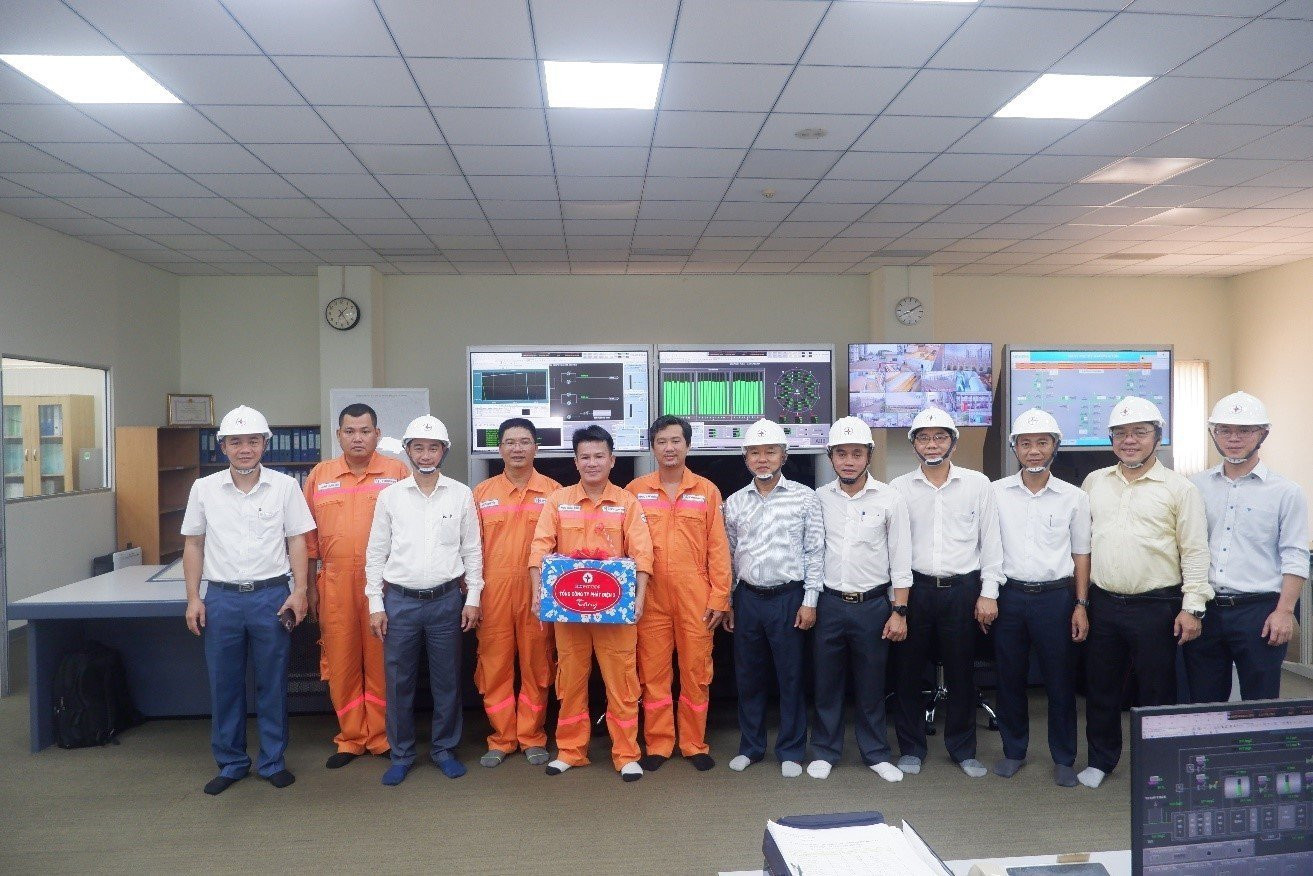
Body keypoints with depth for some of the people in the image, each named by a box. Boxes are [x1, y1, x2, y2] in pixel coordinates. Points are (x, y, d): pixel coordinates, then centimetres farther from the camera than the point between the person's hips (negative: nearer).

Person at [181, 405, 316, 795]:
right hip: (221, 598, 2)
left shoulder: (284, 486, -1)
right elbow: (193, 545, 9)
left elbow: (297, 541, 1)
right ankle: (231, 763, 25)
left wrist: (299, 591, -6)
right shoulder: (204, 489, 4)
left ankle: (273, 761, 21)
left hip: (271, 595, -1)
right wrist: (193, 598, 4)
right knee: (224, 685, 10)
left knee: (272, 684, 7)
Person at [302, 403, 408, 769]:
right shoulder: (319, 475, 7)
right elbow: (310, 536, 9)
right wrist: (311, 587, 8)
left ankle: (381, 737, 20)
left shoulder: (397, 472, 0)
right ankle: (350, 738, 23)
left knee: (381, 661, 6)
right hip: (335, 583, 2)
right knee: (340, 661, 9)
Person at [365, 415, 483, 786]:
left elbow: (472, 550, 4)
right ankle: (401, 754, 23)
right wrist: (375, 604, 0)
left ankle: (444, 749, 25)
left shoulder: (461, 495, 1)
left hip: (446, 600, 0)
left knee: (447, 680, 9)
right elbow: (376, 552, 4)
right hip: (400, 601, 0)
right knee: (398, 682, 7)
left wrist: (472, 598, 0)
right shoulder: (390, 495, 1)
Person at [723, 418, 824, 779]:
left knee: (791, 677, 5)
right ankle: (750, 747, 26)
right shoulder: (734, 503, 6)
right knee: (748, 677, 11)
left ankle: (790, 751, 20)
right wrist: (727, 603, 10)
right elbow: (729, 556, 11)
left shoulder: (804, 497, -2)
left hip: (789, 598, -3)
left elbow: (815, 552, -3)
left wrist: (809, 601, -7)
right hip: (748, 598, 3)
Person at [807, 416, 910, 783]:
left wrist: (899, 611, -6)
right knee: (827, 682, 10)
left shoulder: (890, 499, -4)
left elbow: (900, 561, -3)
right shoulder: (819, 498, 1)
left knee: (871, 684, 10)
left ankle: (876, 753, 26)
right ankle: (825, 750, 25)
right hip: (829, 603, 1)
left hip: (873, 604, -1)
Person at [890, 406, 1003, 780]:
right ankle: (911, 748, 22)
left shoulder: (977, 484, 2)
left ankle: (963, 749, 26)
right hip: (914, 589, 0)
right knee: (909, 672, 7)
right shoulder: (899, 488, 2)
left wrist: (988, 593, -1)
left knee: (961, 672, 9)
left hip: (962, 589, 0)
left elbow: (991, 542, 3)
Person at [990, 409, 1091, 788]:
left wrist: (1081, 605, 1)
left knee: (1060, 681, 6)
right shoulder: (996, 492, 1)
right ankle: (1013, 750, 25)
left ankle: (1064, 758, 22)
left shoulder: (1074, 497, 2)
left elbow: (1081, 555, 6)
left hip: (1056, 596, -1)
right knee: (1009, 678, 9)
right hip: (1009, 595, 1)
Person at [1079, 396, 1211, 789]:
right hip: (1103, 604, 4)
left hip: (1155, 606, -4)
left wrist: (1192, 607, -11)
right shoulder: (1094, 483, 7)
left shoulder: (1180, 489, -4)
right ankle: (1101, 760, 29)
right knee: (1100, 688, 13)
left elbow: (1195, 552, -5)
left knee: (1156, 693, 7)